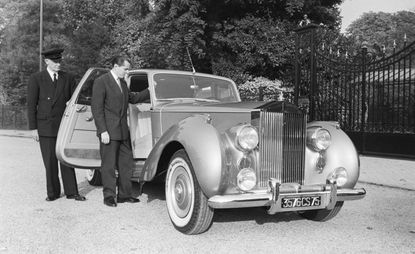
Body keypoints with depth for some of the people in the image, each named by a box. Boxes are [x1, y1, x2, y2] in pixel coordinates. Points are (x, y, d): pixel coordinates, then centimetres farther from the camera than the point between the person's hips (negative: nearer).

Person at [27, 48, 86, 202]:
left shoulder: (68, 78, 8)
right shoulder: (36, 79, 1)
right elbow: (31, 105, 0)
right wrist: (33, 128, -4)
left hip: (64, 126, 1)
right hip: (45, 127, -1)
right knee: (50, 162, 4)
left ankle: (71, 192, 10)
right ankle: (53, 192, 17)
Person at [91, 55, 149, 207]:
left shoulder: (122, 83, 16)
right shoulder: (101, 82, -8)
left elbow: (133, 98, 26)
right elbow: (96, 108, -12)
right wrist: (103, 131, -18)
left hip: (123, 131, 8)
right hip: (108, 131, -8)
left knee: (126, 163, 10)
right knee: (109, 165, 0)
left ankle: (124, 195, 19)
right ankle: (109, 196, 10)